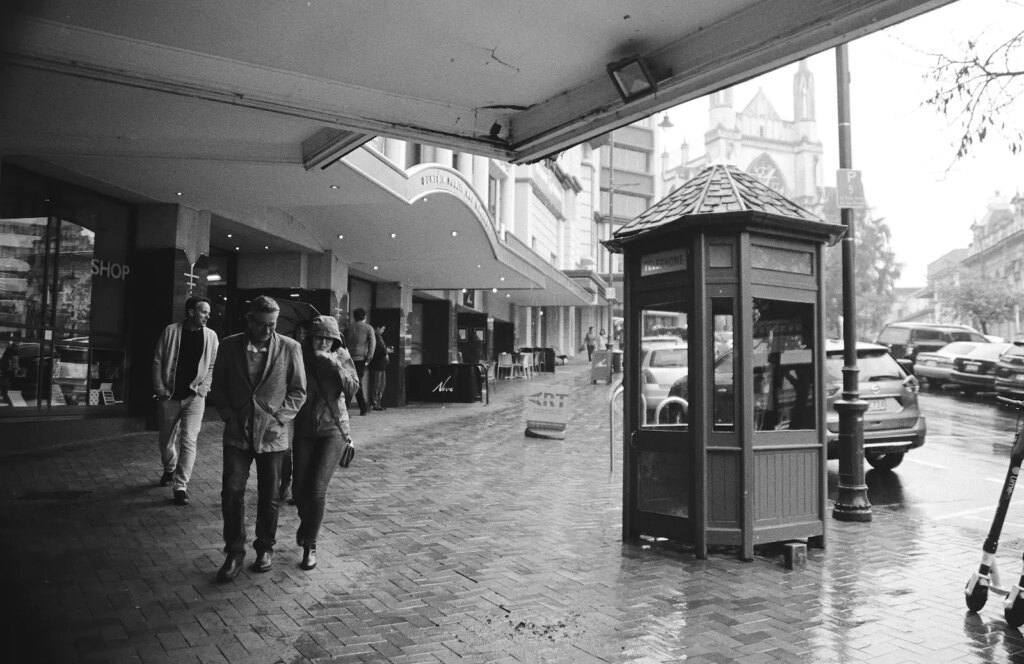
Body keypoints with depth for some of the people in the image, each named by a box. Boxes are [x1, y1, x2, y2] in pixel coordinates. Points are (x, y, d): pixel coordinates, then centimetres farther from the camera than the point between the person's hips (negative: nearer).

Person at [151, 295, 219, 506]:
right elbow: (158, 360, 0)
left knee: (188, 441, -9)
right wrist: (159, 388, -4)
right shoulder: (171, 331, -4)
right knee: (166, 439, 14)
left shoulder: (210, 336, -1)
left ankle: (181, 485, -4)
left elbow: (213, 366, 4)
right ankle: (169, 470, 42)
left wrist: (203, 388, -7)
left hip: (194, 396, -1)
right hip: (170, 395, 1)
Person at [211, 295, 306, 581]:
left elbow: (298, 390, 2)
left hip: (273, 434, -1)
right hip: (237, 432, 1)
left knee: (269, 497, 8)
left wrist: (280, 417, -9)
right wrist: (229, 416, -3)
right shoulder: (229, 346, 1)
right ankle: (234, 552, 11)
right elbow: (218, 386, 8)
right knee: (232, 492, -5)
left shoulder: (290, 348, -4)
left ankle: (265, 549, 27)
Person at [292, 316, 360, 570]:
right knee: (299, 489, 4)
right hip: (304, 431, 2)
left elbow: (352, 387, -15)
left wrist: (332, 363, -23)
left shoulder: (341, 355, -5)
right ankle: (306, 521, 40)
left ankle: (310, 545, 6)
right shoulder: (300, 357, -5)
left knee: (317, 488, -13)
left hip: (334, 429, -2)